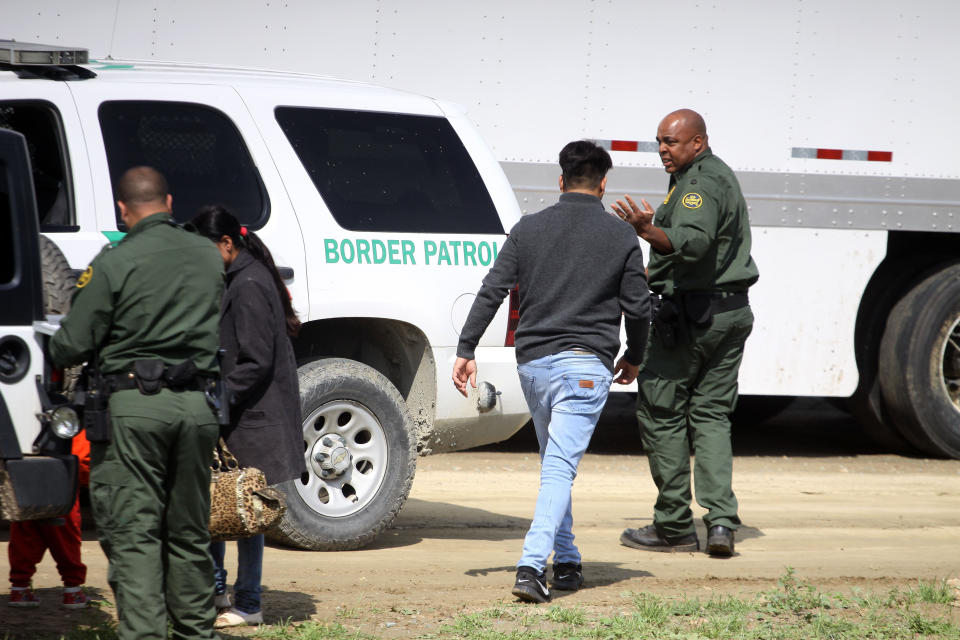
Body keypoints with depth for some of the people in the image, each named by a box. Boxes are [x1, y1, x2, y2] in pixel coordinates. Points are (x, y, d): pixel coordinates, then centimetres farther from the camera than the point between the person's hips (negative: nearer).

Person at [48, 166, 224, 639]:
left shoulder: (114, 264, -9)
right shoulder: (209, 257, 8)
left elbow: (71, 347, -6)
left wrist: (54, 350, 17)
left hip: (134, 404, -5)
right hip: (196, 404, 5)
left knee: (134, 532, -3)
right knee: (189, 531, 15)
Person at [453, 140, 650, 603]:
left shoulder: (528, 229, 7)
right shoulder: (622, 237, 1)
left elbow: (492, 291, 2)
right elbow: (638, 306, 3)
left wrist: (466, 349, 4)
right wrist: (633, 357, 19)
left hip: (532, 362, 3)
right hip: (584, 365, -3)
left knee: (554, 463, 19)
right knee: (561, 467, -10)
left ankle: (566, 562, 23)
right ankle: (531, 566, -23)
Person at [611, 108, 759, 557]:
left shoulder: (700, 183, -15)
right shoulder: (720, 176, 18)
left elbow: (694, 241, -34)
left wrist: (649, 231, -50)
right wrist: (654, 272, 40)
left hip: (690, 315, -10)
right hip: (732, 313, 10)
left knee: (660, 414, 0)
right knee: (711, 414, 8)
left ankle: (674, 527, 2)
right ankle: (721, 520, -5)